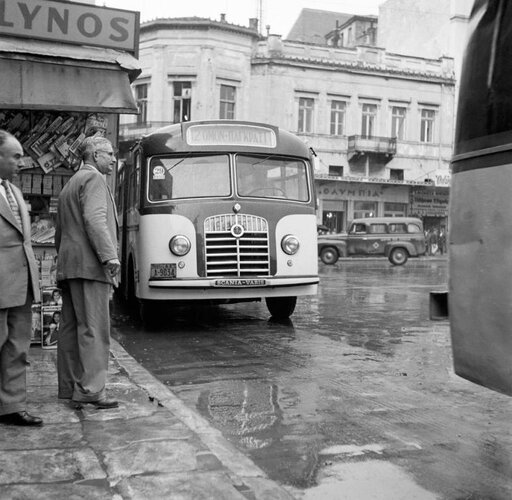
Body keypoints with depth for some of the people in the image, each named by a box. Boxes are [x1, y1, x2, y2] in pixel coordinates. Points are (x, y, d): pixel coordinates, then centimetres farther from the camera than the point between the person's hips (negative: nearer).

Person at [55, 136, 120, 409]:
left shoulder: (68, 185, 27)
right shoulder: (93, 178, -4)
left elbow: (60, 231, 28)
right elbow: (94, 218, -19)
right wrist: (110, 255, -24)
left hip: (67, 265, 10)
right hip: (89, 264, -10)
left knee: (70, 328, 9)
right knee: (94, 328, -11)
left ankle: (69, 387, 13)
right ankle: (90, 389, -12)